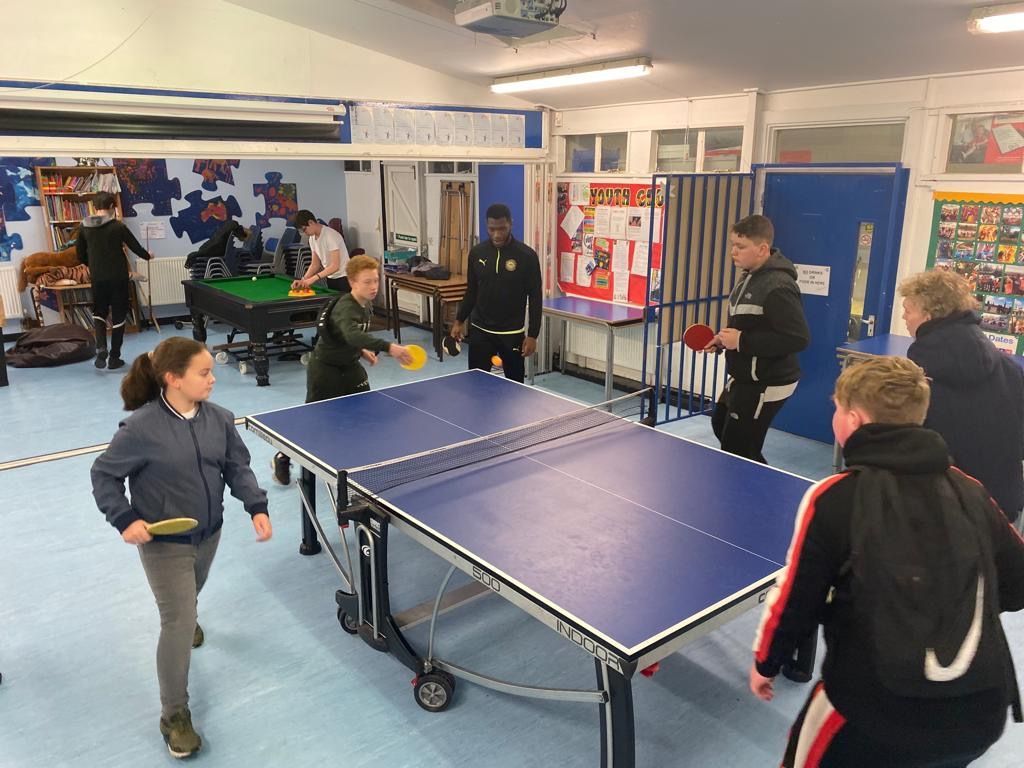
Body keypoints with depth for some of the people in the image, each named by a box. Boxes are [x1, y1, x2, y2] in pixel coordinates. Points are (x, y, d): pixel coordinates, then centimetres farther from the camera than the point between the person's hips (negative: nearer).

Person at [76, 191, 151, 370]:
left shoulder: (84, 227, 2)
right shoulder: (118, 226, -9)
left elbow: (81, 255, 10)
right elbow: (135, 247, -2)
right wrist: (147, 256, 19)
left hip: (98, 279, 3)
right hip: (118, 278, -3)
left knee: (99, 313, 19)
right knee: (118, 316, 7)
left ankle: (100, 348, -4)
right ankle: (114, 358, 9)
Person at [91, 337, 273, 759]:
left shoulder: (219, 418, -8)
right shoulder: (141, 427, -24)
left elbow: (237, 467, -2)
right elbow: (104, 474, -12)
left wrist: (257, 507, -14)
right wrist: (124, 519, -21)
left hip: (208, 534, 6)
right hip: (164, 542, -6)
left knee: (187, 601, 31)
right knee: (178, 623, -4)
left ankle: (184, 622, 68)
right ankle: (175, 716, 13)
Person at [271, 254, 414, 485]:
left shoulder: (367, 305, -1)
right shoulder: (345, 308, -29)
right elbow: (352, 334, -51)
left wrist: (363, 351, 1)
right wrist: (389, 347, -59)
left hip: (349, 365, 8)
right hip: (325, 367, -7)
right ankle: (283, 458, 25)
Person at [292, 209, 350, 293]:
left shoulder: (331, 235, -20)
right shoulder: (312, 238, 5)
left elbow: (335, 266, -26)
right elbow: (315, 264, 9)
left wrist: (312, 279, -30)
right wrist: (303, 280, -7)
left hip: (343, 279, -8)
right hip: (330, 278, 8)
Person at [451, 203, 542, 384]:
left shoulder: (527, 255, -9)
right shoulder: (477, 252, 2)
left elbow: (535, 298, -6)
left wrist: (532, 335, -10)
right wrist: (459, 320, 8)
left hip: (512, 333, -2)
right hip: (479, 330, 3)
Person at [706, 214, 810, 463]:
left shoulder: (778, 286, -25)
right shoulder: (748, 276, 5)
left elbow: (798, 338, -29)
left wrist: (742, 341, -28)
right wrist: (723, 340, 3)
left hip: (766, 385, -10)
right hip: (744, 378, 11)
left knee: (735, 451, -1)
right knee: (721, 424, 27)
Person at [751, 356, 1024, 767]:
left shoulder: (832, 497, -12)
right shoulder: (970, 491, 0)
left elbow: (795, 598, -6)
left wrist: (765, 663, 11)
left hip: (877, 712, -4)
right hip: (982, 712, 5)